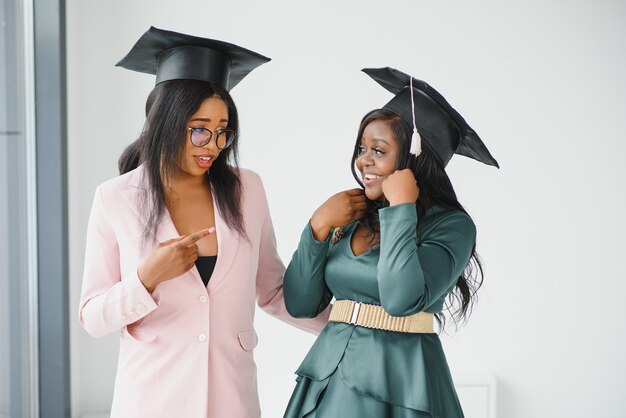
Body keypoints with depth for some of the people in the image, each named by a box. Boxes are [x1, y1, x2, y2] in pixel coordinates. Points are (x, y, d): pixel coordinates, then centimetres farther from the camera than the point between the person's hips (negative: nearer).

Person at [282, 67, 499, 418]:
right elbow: (300, 305, 3)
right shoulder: (352, 216, 4)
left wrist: (401, 208, -17)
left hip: (397, 383, -5)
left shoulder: (451, 226, -10)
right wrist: (319, 226, -7)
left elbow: (401, 300, -25)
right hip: (328, 376, 5)